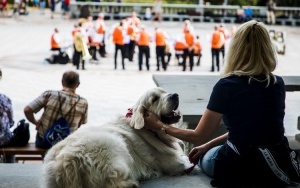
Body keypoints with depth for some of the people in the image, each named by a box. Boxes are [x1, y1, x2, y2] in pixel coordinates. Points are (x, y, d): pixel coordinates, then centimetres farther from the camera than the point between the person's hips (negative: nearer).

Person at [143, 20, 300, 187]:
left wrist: (160, 126, 10)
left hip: (244, 169, -5)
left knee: (206, 157, 29)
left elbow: (199, 137, -5)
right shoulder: (278, 83, 1)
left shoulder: (227, 85, -14)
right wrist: (208, 145, 20)